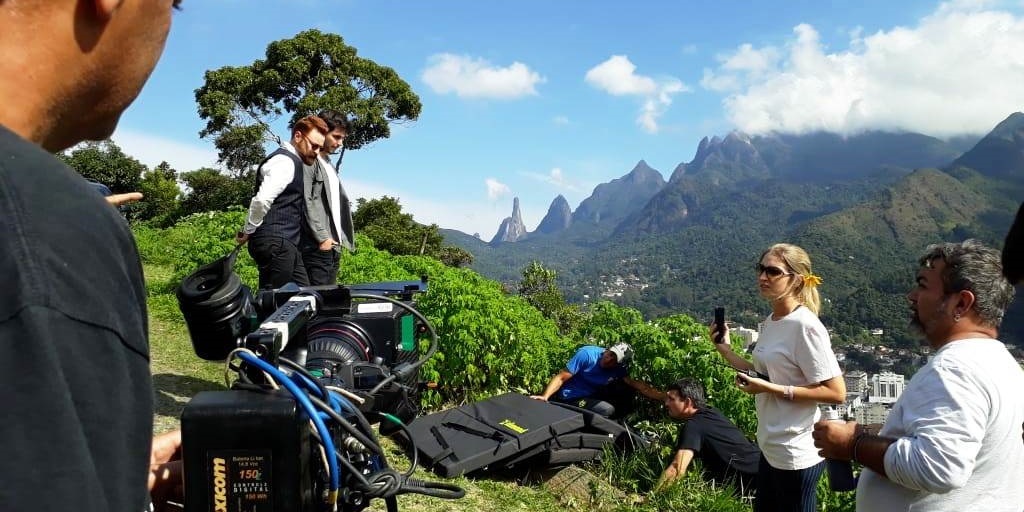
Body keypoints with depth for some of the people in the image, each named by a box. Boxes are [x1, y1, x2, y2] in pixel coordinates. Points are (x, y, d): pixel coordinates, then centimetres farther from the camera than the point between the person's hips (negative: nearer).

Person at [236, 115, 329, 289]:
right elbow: (262, 200, -25)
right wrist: (248, 232, -13)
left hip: (284, 243, 10)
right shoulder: (285, 161, -12)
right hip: (276, 243, -10)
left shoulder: (293, 162, 20)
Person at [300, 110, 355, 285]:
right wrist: (322, 237, -17)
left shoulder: (330, 166, 22)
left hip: (333, 245, 9)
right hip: (317, 246, -8)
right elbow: (306, 202, -13)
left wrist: (339, 239, 13)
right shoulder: (309, 161, -5)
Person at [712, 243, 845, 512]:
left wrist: (772, 389, -24)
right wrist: (724, 349, 4)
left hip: (796, 454, -9)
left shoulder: (805, 326, -20)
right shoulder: (771, 321, 6)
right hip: (770, 447, 9)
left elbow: (836, 392, -22)